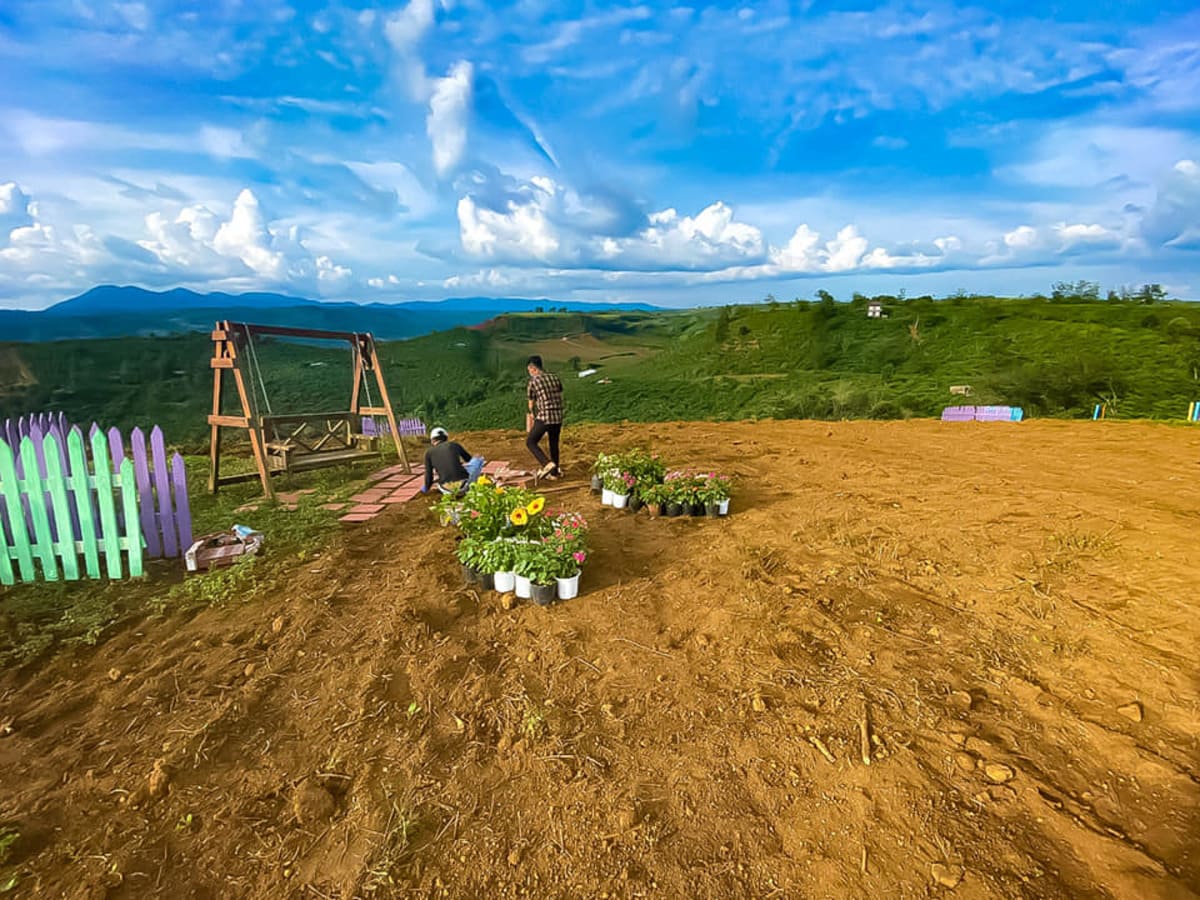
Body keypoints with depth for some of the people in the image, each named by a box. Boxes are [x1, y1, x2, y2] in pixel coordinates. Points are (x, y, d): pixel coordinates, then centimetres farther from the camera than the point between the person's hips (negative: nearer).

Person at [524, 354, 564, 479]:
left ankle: (547, 464, -7)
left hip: (544, 417, -6)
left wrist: (532, 414, 29)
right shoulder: (555, 377, 12)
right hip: (558, 417, 6)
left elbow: (531, 403, 10)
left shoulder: (533, 381, -1)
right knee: (554, 444, 19)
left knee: (530, 442, 8)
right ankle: (554, 472, 25)